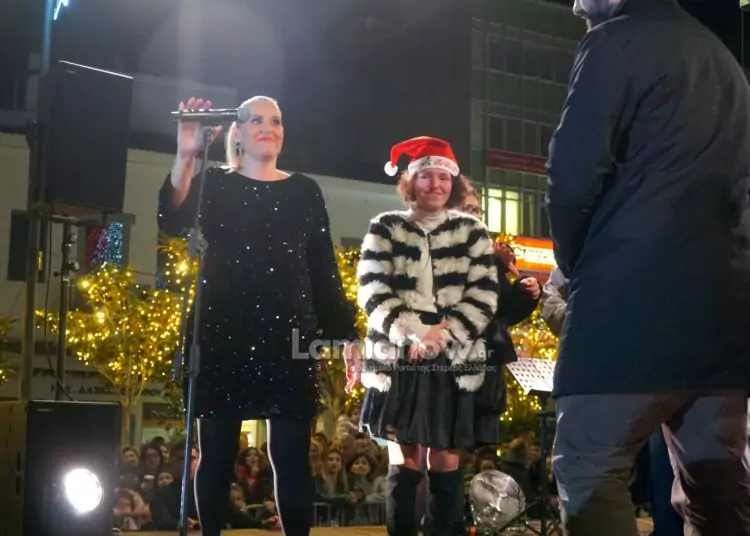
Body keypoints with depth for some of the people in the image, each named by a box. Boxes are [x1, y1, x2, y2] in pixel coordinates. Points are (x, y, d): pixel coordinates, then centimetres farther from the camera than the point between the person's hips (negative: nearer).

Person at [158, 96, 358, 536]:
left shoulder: (305, 191, 10)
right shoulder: (215, 184, 6)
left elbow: (325, 269, 9)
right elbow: (172, 223, -14)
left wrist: (346, 334, 3)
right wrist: (185, 156, -29)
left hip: (289, 335, 1)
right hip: (223, 333, 0)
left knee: (291, 456, 1)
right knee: (217, 453, 4)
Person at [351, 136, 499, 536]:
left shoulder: (471, 231, 9)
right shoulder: (385, 228, 7)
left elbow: (484, 297, 1)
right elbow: (373, 293, -3)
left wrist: (443, 334, -13)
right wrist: (410, 335, -17)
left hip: (455, 360, 1)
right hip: (397, 358, -1)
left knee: (445, 457, 3)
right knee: (403, 458, 1)